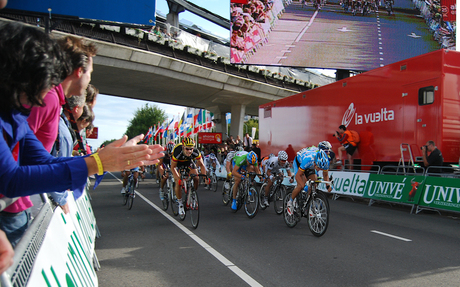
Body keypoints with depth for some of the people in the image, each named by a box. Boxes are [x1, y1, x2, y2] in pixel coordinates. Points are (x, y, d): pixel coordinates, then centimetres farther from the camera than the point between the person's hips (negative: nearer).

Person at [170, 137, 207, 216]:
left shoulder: (195, 152, -33)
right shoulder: (177, 152, -40)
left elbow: (201, 165, -19)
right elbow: (173, 167, -29)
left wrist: (204, 176, -32)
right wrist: (179, 179, -38)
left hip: (189, 161, 3)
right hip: (177, 163, -2)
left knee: (196, 179, -15)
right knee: (178, 183, -16)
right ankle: (180, 204, 1)